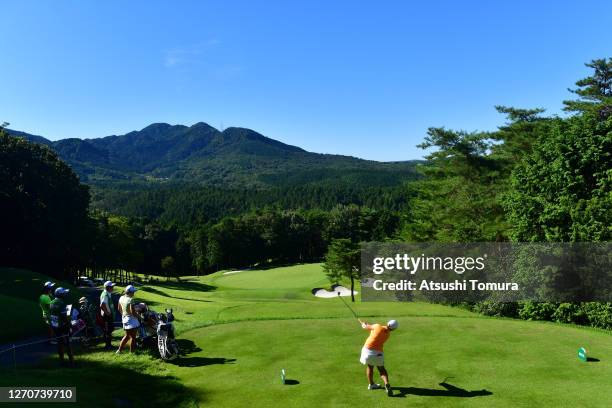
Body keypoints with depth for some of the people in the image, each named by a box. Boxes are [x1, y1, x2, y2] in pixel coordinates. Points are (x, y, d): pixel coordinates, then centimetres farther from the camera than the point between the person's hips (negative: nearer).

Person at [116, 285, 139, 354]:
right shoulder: (130, 300, -22)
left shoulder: (121, 298, 2)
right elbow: (132, 312, -24)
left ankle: (119, 350, 24)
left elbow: (119, 309, 14)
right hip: (131, 319, -8)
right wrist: (138, 317, -9)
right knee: (133, 337, 5)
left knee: (127, 336, 22)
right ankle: (132, 352, 13)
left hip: (124, 318, 8)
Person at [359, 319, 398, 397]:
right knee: (381, 369, 16)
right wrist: (367, 324, 22)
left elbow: (365, 327, -3)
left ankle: (371, 384, 31)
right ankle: (387, 384, -6)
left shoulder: (377, 326, -16)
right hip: (378, 352, 1)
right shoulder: (388, 335, -1)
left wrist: (364, 324, 21)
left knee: (369, 366, 20)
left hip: (368, 349, -1)